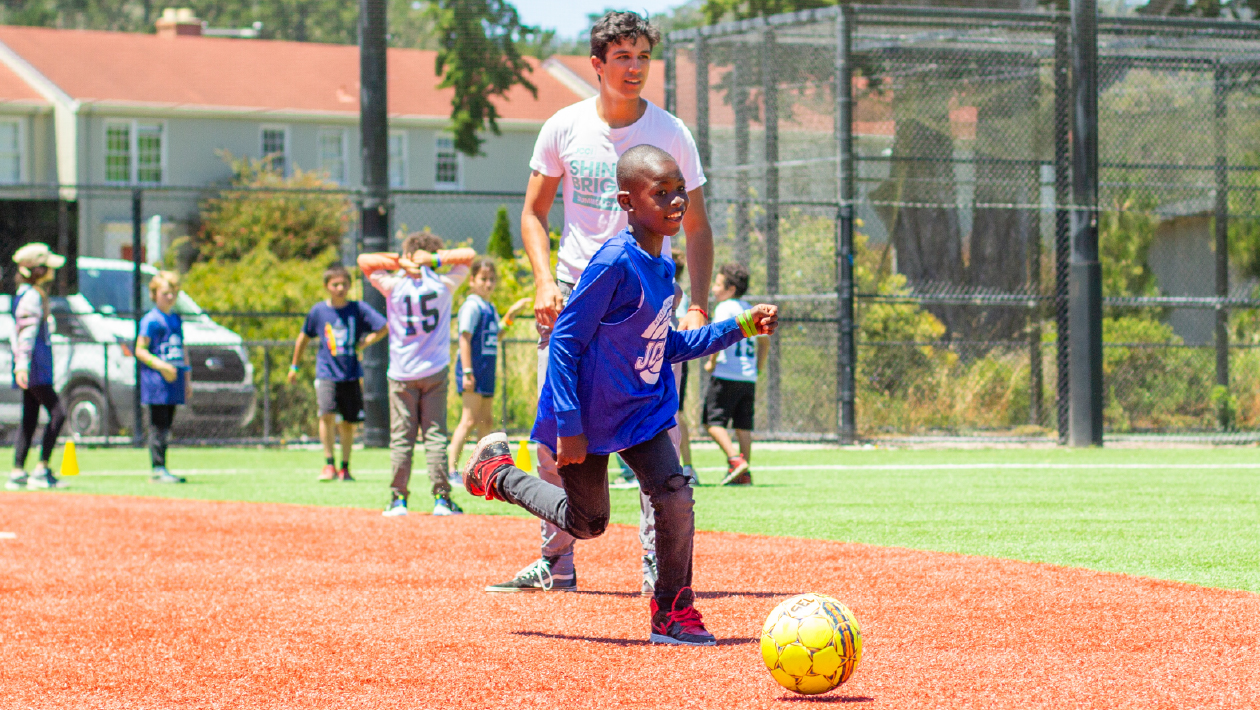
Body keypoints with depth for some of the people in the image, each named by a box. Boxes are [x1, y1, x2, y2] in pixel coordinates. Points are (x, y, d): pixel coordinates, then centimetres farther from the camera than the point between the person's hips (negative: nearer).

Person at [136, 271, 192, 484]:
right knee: (158, 426, -9)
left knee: (166, 426, 9)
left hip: (174, 381, 7)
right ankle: (158, 469, -10)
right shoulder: (151, 320, -5)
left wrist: (187, 378, 20)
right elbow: (140, 350, -10)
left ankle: (162, 470, 11)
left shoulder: (177, 319, 18)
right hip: (156, 379, -7)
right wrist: (160, 365, -22)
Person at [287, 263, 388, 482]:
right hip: (326, 372, -1)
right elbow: (304, 338, 16)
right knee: (327, 414, -20)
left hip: (351, 374, 1)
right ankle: (329, 464, -9)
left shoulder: (358, 309, -1)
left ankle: (345, 467, 20)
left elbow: (383, 328, 0)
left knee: (348, 423, 5)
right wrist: (294, 367, 22)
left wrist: (362, 344, -5)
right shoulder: (318, 311, 2)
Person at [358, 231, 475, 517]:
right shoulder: (442, 285, -2)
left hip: (402, 375, -1)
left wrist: (398, 261, -5)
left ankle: (398, 499, 0)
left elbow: (364, 260, 5)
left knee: (401, 438, 2)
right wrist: (436, 259, -3)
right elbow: (469, 255, 10)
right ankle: (442, 499, -4)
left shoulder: (393, 286, -5)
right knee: (435, 435, 1)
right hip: (434, 372, 1)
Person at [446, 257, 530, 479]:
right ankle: (450, 469, -14)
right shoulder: (472, 306, -11)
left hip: (487, 371, 9)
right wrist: (467, 372, -23)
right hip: (473, 370, -9)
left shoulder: (490, 308, 16)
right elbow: (465, 338, -17)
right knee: (469, 420, -13)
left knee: (486, 422, 12)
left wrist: (510, 315, 20)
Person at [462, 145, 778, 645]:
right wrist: (568, 425, -24)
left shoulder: (661, 268, 2)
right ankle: (496, 470, 32)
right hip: (589, 416, -6)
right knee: (586, 524, 9)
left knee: (675, 498, -11)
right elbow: (565, 341, -22)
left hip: (642, 411, 6)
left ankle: (672, 612, 4)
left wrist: (738, 327, 8)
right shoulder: (615, 262, -24)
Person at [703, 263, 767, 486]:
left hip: (726, 375, -7)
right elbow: (764, 342, 21)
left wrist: (711, 362, -11)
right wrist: (757, 368, 23)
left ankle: (735, 460, -19)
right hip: (749, 378, 7)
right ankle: (745, 473, 7)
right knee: (743, 425, 9)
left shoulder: (724, 308, -7)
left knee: (713, 421, -3)